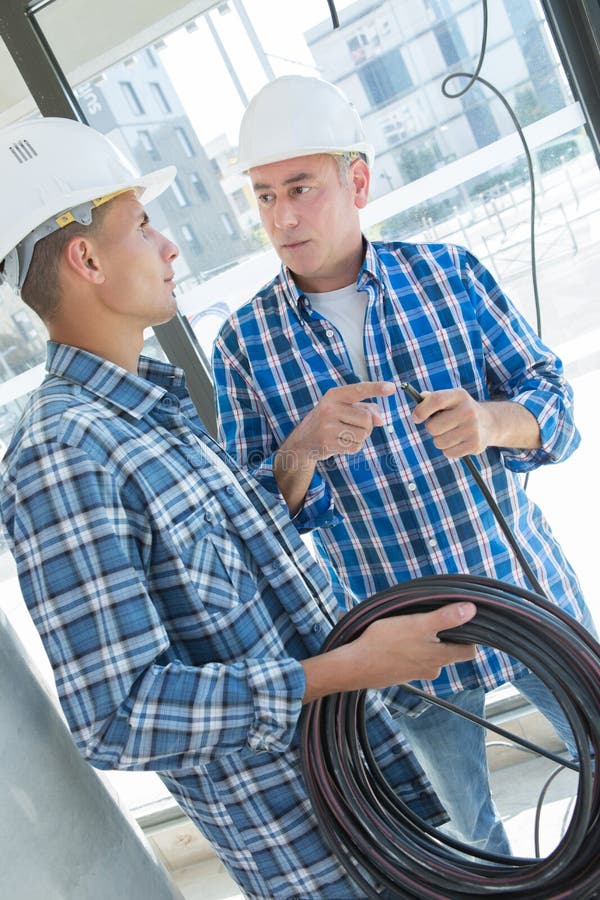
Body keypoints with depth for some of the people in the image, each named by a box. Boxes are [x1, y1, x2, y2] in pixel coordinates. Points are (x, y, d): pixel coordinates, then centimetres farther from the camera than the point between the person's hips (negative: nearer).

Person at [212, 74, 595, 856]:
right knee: (471, 825, 20)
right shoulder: (243, 342, -7)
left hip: (530, 592, 1)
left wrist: (492, 421, -29)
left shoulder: (448, 272, -5)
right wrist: (303, 449, -29)